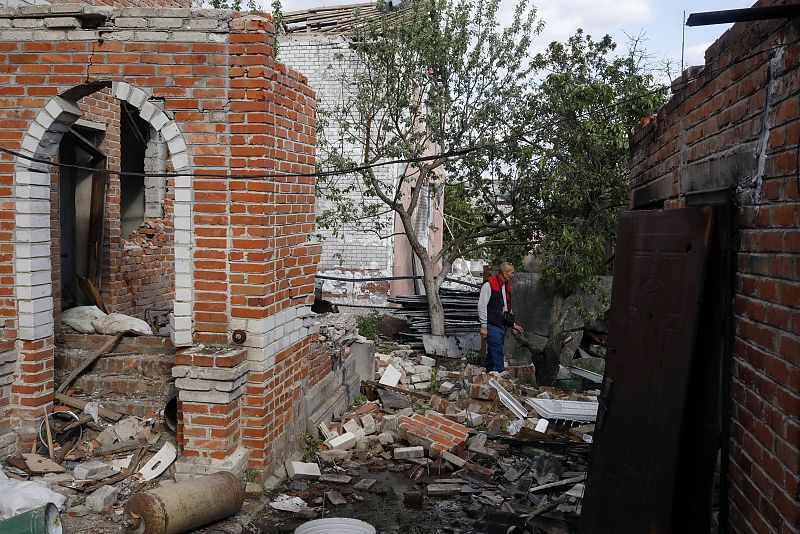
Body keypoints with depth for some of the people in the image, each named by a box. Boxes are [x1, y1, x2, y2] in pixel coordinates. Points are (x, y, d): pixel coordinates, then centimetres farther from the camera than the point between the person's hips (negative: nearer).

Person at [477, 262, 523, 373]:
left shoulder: (507, 286, 17)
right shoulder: (489, 284, -10)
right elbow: (481, 306, -13)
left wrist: (513, 324, 23)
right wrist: (483, 326, -15)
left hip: (502, 325, 8)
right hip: (492, 326, -8)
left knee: (492, 351, 12)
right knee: (497, 352, -10)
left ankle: (487, 372, 20)